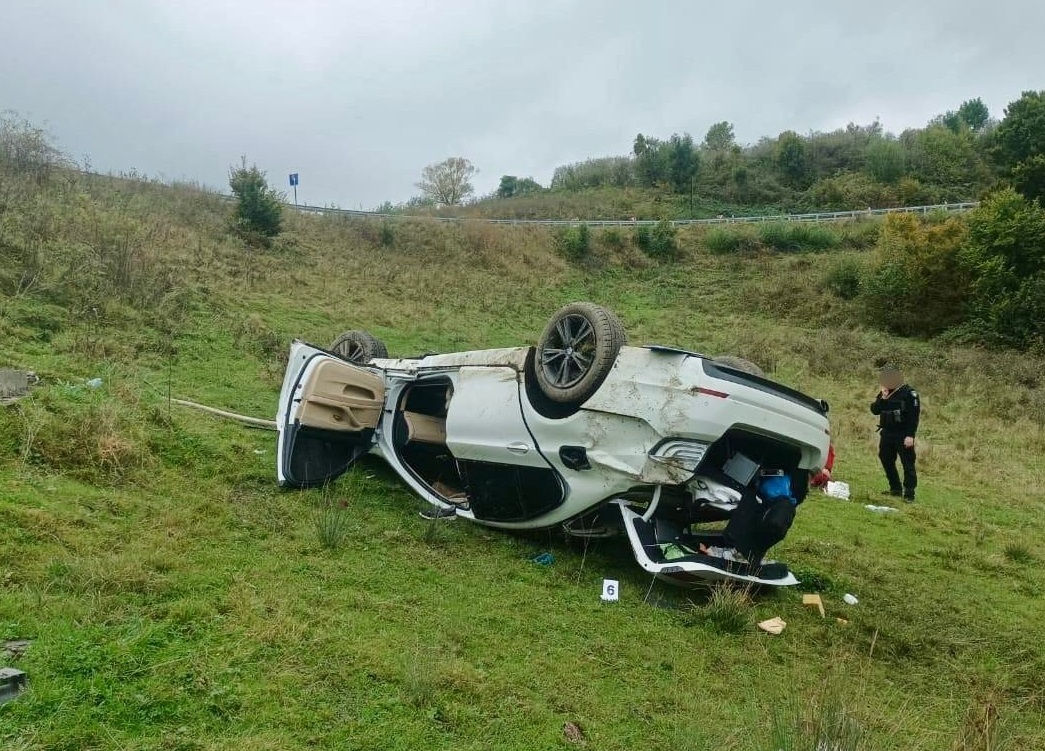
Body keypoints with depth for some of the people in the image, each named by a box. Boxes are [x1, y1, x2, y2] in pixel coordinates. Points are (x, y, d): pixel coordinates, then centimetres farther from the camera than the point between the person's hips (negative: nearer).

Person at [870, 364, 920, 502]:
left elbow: (914, 416, -13)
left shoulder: (909, 393, -10)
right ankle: (895, 489, 24)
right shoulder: (883, 393, 10)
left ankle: (909, 493, -4)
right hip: (887, 434, 7)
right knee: (886, 461, 12)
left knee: (908, 464, -6)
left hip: (903, 435, -7)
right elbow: (874, 411, 4)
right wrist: (882, 399, -13)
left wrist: (910, 435, -19)